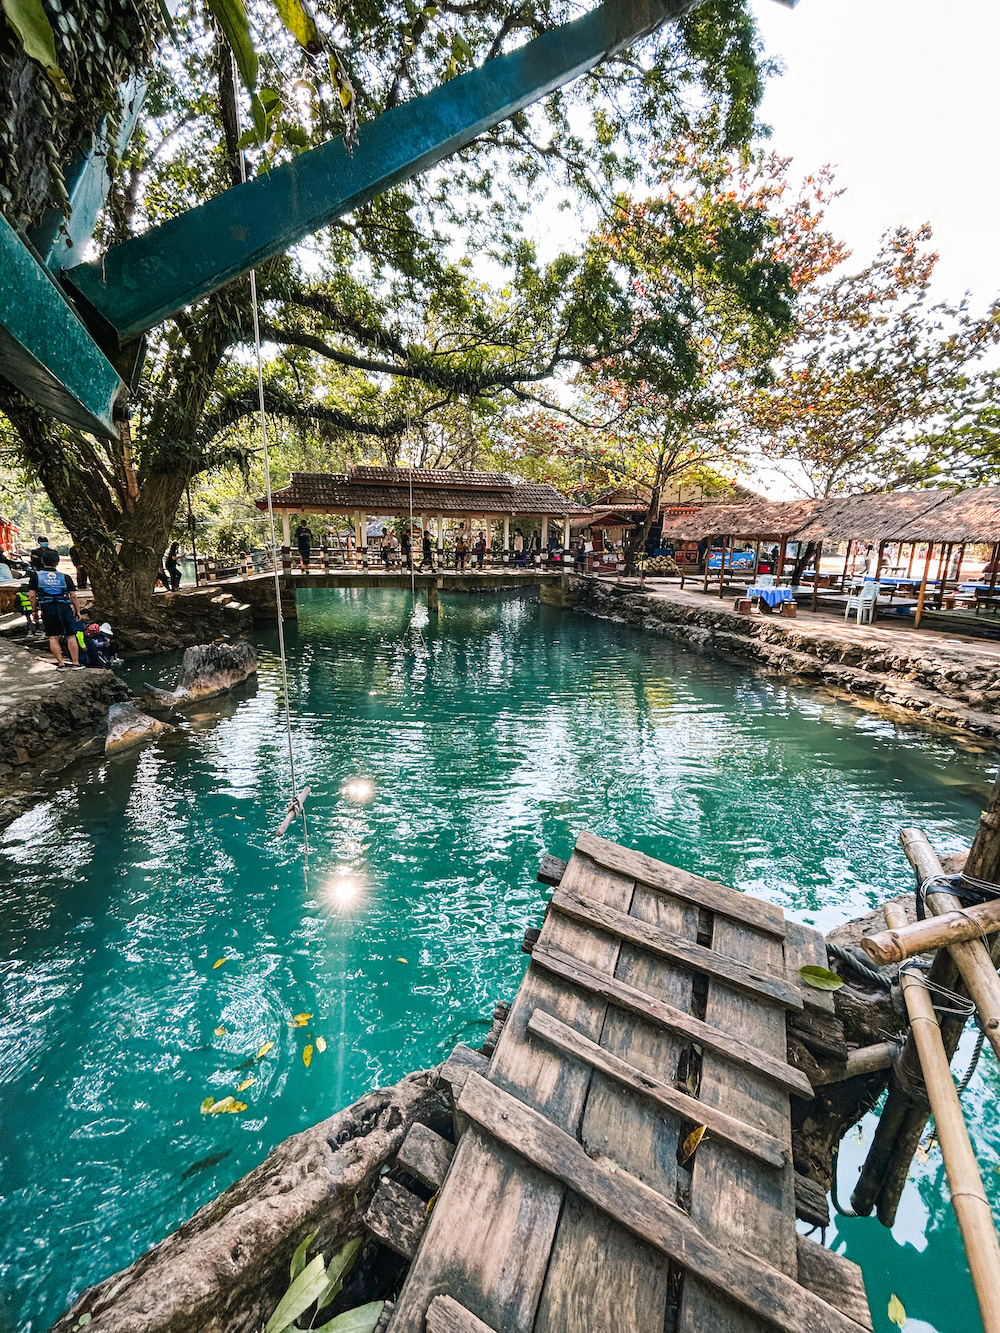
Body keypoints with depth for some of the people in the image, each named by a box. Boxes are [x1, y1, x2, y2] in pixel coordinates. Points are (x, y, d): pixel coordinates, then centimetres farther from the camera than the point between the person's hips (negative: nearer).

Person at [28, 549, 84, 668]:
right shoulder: (64, 577, 6)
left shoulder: (35, 575, 6)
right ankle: (76, 662, 2)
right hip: (64, 607, 0)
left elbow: (32, 595, 1)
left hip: (47, 608, 0)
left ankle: (61, 663, 6)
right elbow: (73, 596, 3)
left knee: (53, 637, 8)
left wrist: (34, 610, 12)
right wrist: (77, 611, 10)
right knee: (71, 636, 3)